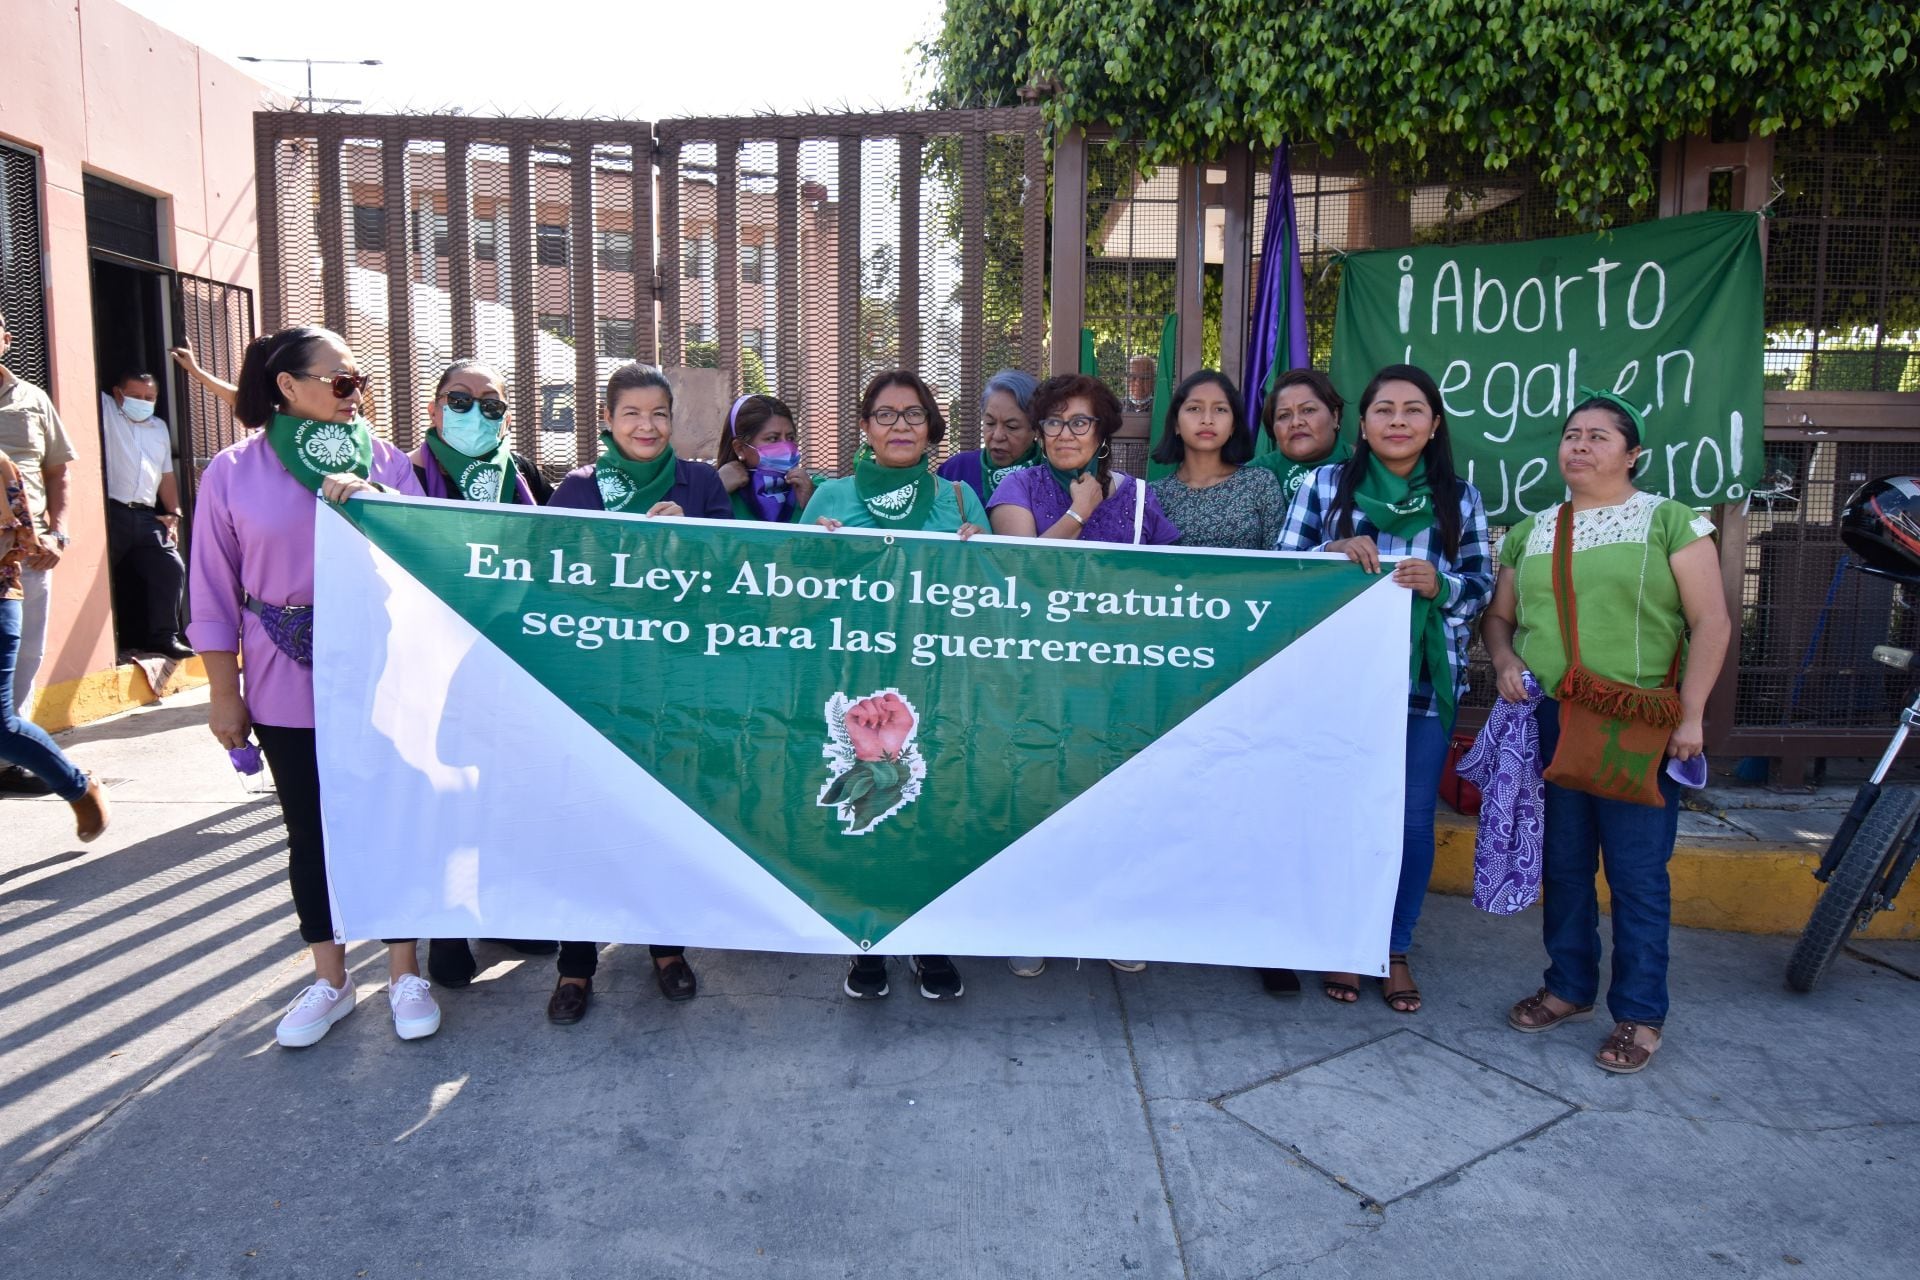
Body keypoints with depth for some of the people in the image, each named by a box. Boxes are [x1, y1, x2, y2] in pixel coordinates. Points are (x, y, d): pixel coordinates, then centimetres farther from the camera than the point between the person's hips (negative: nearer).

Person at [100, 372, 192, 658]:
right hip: (111, 513, -4)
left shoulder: (160, 427, 23)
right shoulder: (105, 409, 9)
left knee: (172, 568, -6)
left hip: (147, 517, 5)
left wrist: (174, 514, 13)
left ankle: (164, 636, 2)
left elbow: (167, 475, 22)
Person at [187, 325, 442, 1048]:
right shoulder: (234, 472, 0)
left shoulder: (384, 460, 3)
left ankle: (404, 974, 21)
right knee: (310, 831, 10)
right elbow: (215, 592, 2)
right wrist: (224, 693, 0)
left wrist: (374, 501, -19)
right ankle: (330, 979, 26)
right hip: (288, 685, 0)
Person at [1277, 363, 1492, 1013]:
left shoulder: (1460, 498, 6)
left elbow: (1482, 586, 6)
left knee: (1411, 820, 8)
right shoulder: (1324, 485, 3)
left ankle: (1395, 949, 27)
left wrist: (1439, 584, -15)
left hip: (1424, 684, 1)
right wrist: (1334, 552, -17)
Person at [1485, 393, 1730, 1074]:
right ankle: (1569, 987, 28)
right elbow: (1498, 616, 18)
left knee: (1637, 874, 2)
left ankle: (1640, 1012, 15)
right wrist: (1505, 659, -4)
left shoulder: (1670, 521, 1)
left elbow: (1711, 621, -4)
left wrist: (1690, 716, -11)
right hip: (1548, 724, 4)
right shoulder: (1530, 532, 14)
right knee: (1562, 865, 12)